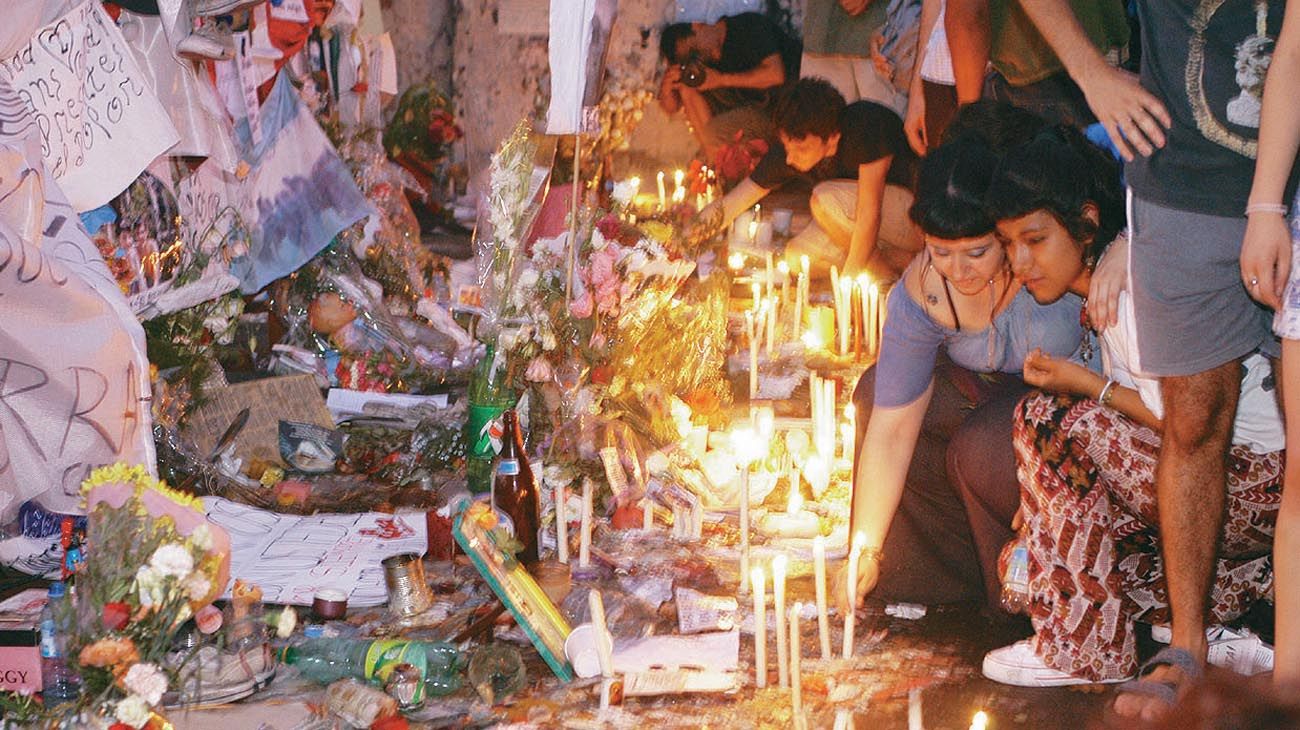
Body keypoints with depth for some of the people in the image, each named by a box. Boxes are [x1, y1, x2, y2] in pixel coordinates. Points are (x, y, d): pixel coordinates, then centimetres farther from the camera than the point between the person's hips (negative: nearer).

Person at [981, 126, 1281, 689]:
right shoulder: (1101, 286, 9)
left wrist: (1087, 385, -13)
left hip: (1260, 481, -10)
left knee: (1051, 418, -20)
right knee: (1027, 563, 5)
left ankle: (1084, 648, -12)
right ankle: (1243, 588, 6)